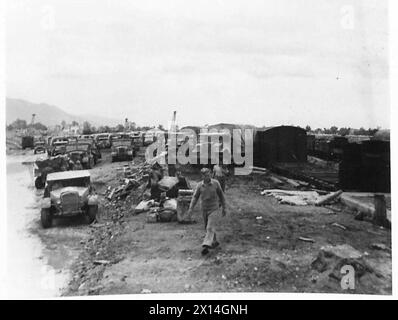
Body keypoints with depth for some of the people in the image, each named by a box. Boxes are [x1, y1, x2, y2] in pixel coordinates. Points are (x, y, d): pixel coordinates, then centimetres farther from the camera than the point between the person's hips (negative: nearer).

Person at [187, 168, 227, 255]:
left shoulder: (216, 183, -10)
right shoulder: (200, 185, -5)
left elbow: (221, 195, 0)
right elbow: (195, 197, -3)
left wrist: (224, 208, 4)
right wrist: (190, 209, -14)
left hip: (213, 209, -4)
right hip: (204, 209, 4)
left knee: (210, 228, -15)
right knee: (207, 227, 16)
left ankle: (206, 246, -25)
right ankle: (215, 242, 36)